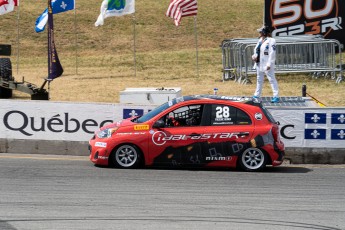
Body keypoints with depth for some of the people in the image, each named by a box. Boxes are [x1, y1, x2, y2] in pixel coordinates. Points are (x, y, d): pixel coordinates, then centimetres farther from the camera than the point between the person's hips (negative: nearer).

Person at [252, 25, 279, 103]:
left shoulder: (271, 41, -14)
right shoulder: (260, 40, 11)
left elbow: (272, 53, -18)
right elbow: (256, 49, 20)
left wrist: (269, 64, -23)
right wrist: (254, 56, -1)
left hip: (267, 65, -9)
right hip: (259, 64, 9)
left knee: (272, 79, -7)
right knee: (259, 80, 19)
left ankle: (276, 96, -6)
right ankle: (257, 95, 30)